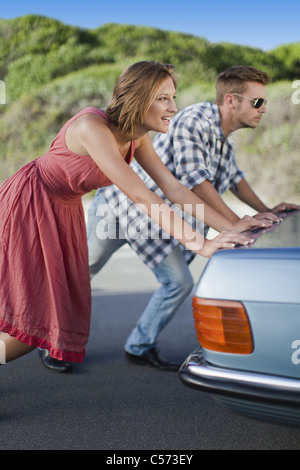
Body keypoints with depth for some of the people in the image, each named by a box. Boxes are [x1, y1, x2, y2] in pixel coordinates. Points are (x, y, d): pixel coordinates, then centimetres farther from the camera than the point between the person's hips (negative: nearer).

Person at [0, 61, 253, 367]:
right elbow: (139, 196, -37)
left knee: (58, 314, 8)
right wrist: (198, 243, -40)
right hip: (27, 206, -8)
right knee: (31, 312, -7)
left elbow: (174, 189, -6)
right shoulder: (93, 127, -31)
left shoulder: (137, 138, -5)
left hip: (63, 212, 8)